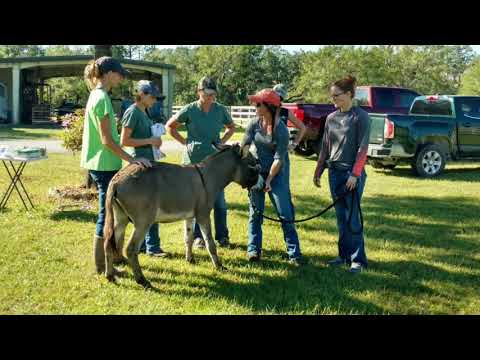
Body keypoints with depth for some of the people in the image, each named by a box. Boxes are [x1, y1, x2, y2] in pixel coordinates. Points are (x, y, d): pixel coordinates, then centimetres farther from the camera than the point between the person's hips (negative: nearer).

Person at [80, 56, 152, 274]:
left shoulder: (97, 95, 13)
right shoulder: (102, 98, -17)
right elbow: (107, 140, -20)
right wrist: (131, 159, -21)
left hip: (101, 164, 10)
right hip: (105, 165, -10)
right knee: (107, 212, -1)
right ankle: (102, 265, 8)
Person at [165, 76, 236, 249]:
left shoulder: (221, 110, 1)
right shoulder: (189, 110, -5)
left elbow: (231, 127, 20)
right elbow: (169, 126, 5)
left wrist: (222, 142, 5)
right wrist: (185, 142, -1)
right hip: (193, 161, -1)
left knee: (219, 200, 3)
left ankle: (222, 236, 16)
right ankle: (198, 236, 18)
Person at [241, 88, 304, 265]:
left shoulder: (281, 130, -16)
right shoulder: (254, 124, -4)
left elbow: (279, 158, -18)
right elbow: (244, 146, -5)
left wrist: (269, 180, -24)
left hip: (276, 173, -3)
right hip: (256, 171, 3)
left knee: (285, 214, -3)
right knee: (255, 212, 7)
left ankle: (294, 253, 2)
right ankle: (253, 249, 16)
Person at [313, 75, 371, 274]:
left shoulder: (360, 117, -7)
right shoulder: (331, 118, 10)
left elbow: (362, 148, -11)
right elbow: (325, 147, 16)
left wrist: (355, 174, -16)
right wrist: (318, 171, 15)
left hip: (352, 173, -6)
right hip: (334, 172, 6)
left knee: (352, 218, -4)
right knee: (341, 217, 11)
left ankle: (358, 259, 4)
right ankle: (344, 255, 19)